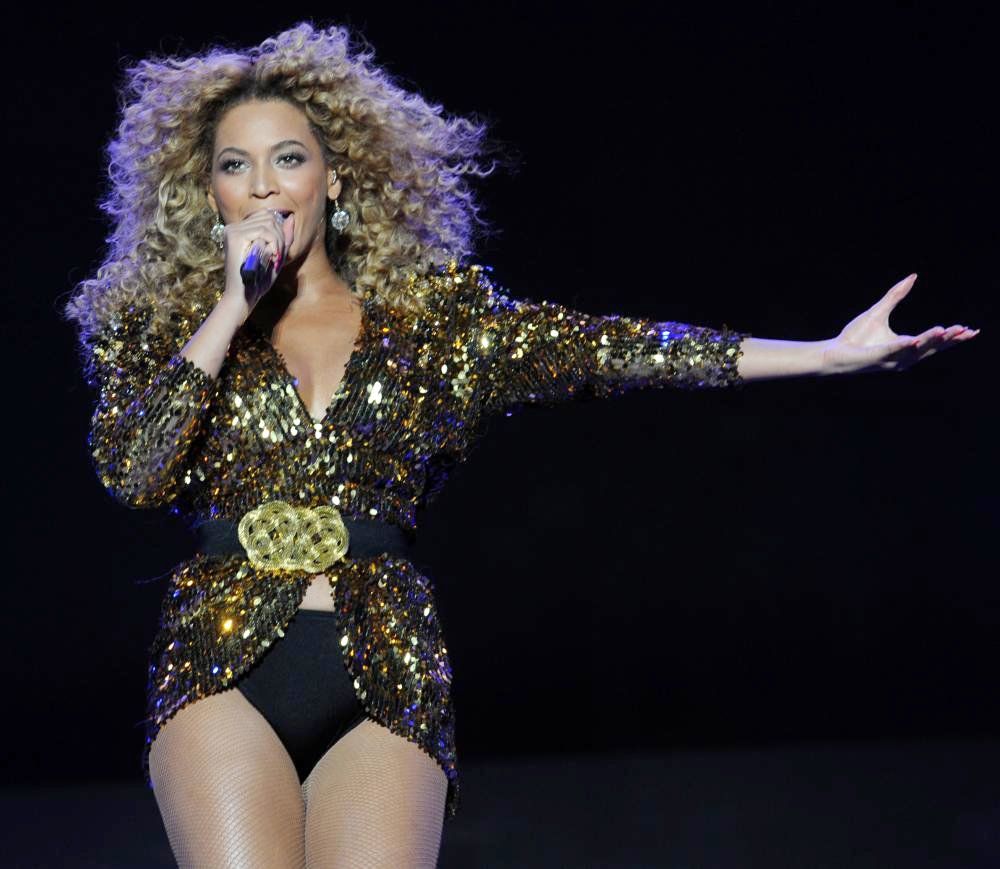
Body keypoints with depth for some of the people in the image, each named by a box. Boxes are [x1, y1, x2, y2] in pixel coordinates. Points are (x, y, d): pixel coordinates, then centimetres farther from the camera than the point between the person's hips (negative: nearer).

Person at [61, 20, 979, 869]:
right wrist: (231, 307, -3)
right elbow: (131, 469, -3)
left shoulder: (432, 319, 12)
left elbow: (612, 349, 5)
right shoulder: (165, 328, 13)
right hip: (225, 669, 0)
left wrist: (834, 352, -2)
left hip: (386, 686, 1)